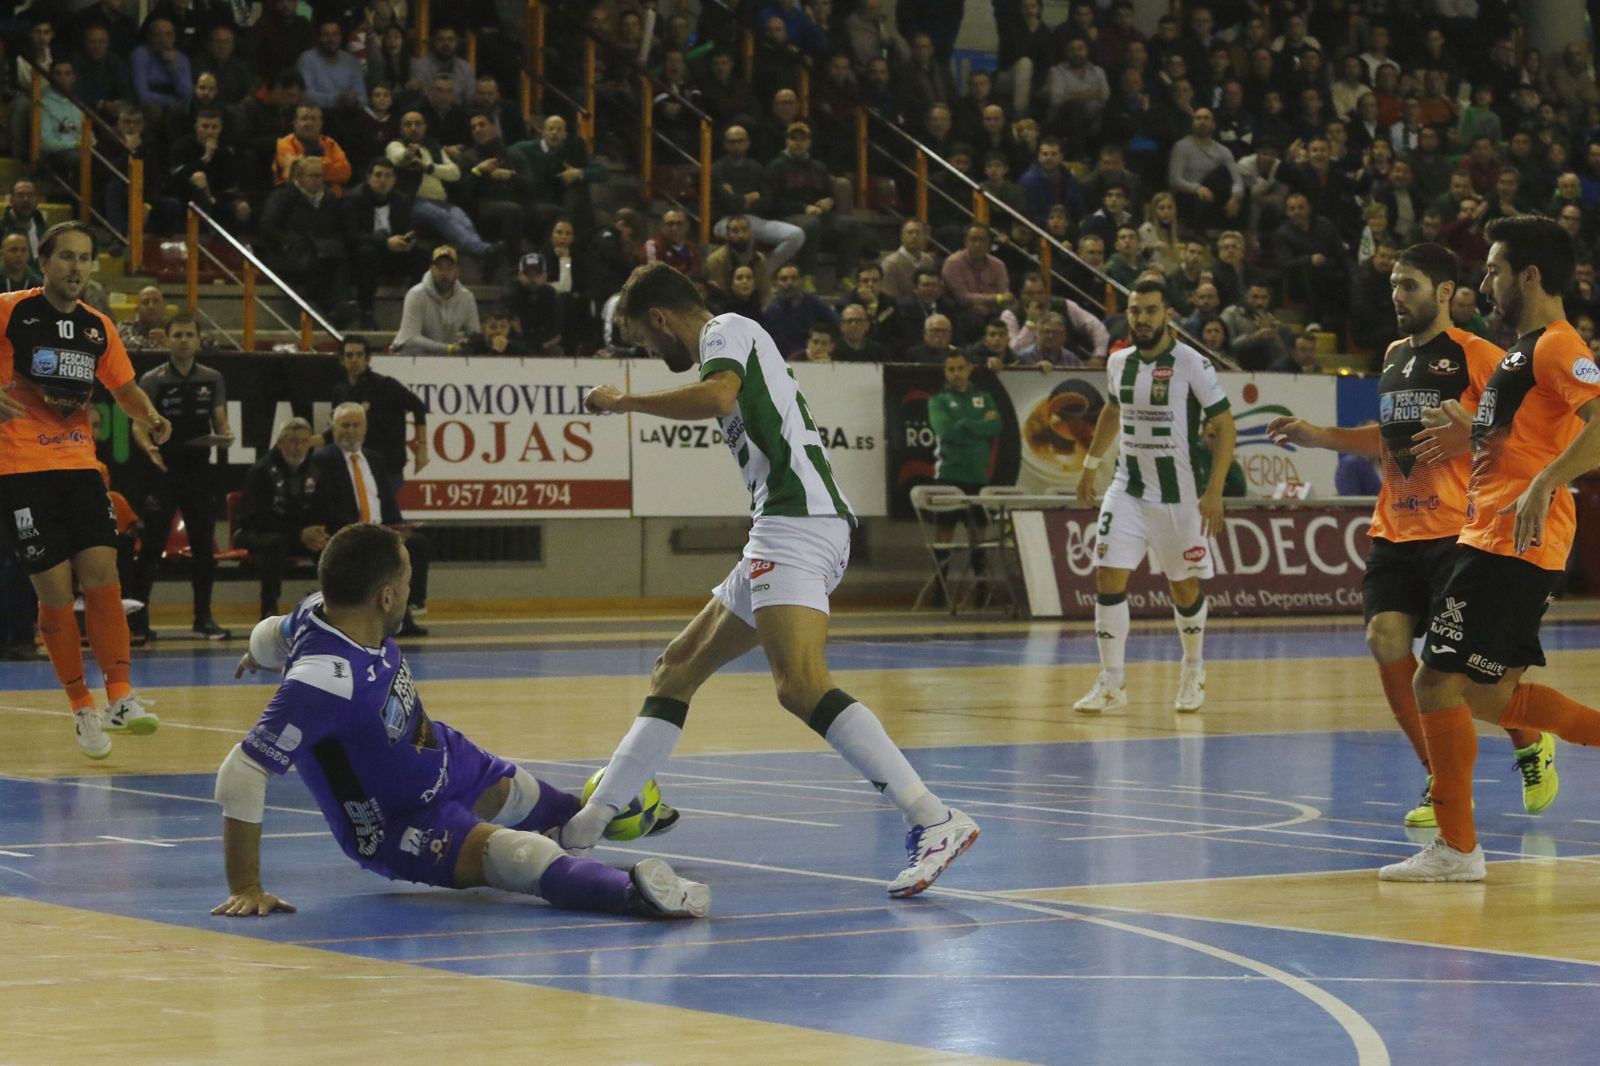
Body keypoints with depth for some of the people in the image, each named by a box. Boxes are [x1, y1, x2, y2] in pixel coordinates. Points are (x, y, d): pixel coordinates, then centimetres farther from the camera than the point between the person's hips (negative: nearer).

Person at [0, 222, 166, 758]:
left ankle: (120, 698, -3)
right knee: (55, 591, -4)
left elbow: (125, 388, 21)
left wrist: (151, 419, 1)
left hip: (80, 466, 4)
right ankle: (82, 707, 6)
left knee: (102, 578, -6)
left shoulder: (99, 327, 10)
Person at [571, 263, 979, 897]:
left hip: (796, 523, -11)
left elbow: (716, 396, -21)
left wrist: (624, 402, -10)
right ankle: (591, 820, 22)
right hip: (784, 534, 11)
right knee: (680, 666, 17)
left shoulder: (726, 330, 0)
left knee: (801, 685, -27)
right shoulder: (737, 344, 29)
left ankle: (935, 821, -35)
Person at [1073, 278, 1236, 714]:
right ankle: (1111, 684, -3)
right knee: (1109, 578, -9)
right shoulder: (1119, 362, 4)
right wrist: (1090, 464, 27)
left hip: (1178, 494, -3)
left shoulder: (1191, 363, -12)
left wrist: (1215, 491, -19)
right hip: (1128, 490, 4)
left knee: (1184, 587, 9)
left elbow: (1224, 425, -11)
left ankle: (1193, 671, 33)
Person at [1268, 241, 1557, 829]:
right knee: (1386, 640, -7)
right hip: (1394, 529, 7)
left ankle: (1532, 745, 21)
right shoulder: (1394, 356, 16)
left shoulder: (1476, 356, -6)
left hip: (1455, 530, -7)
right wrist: (1320, 436, 20)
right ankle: (1444, 782, 4)